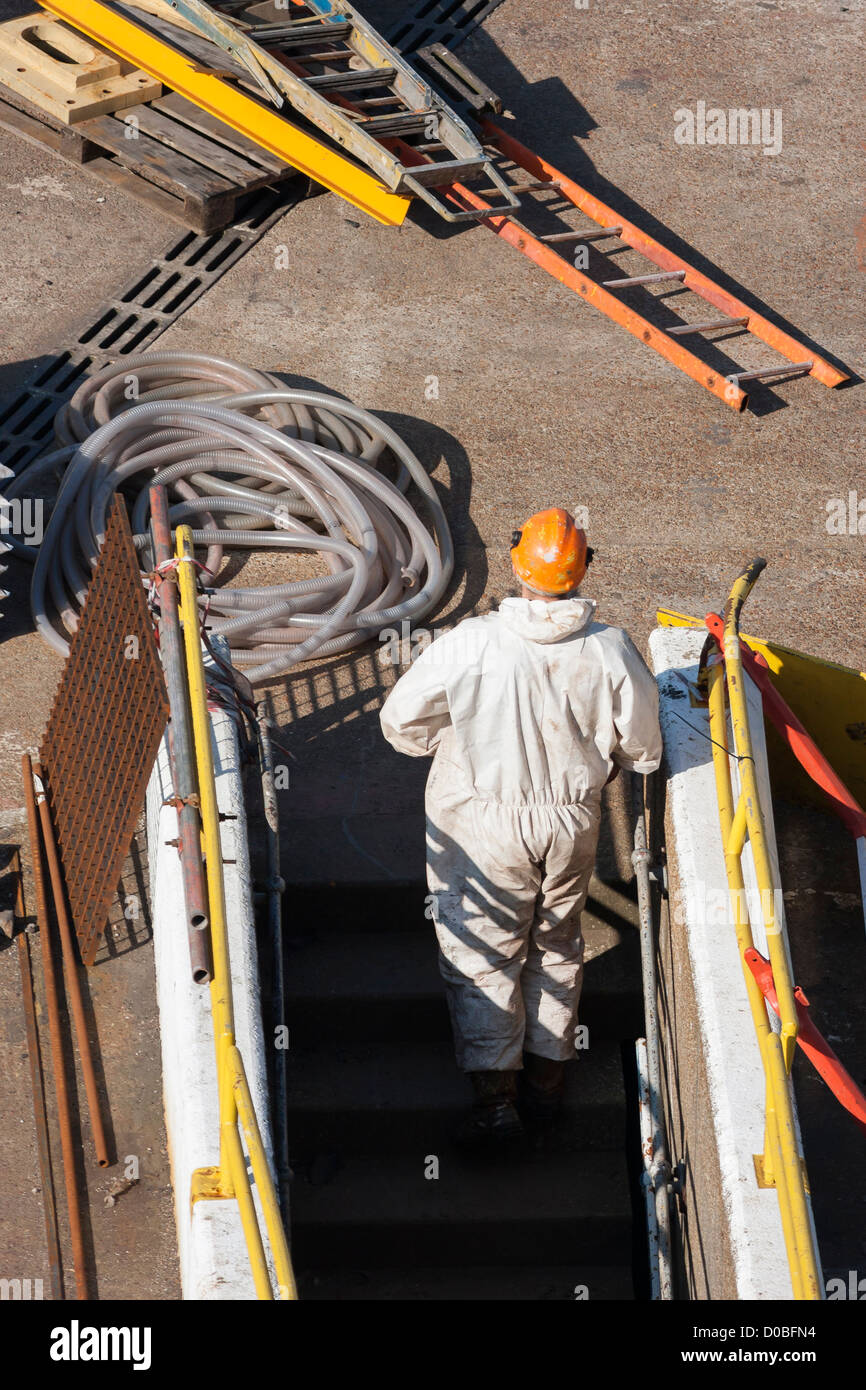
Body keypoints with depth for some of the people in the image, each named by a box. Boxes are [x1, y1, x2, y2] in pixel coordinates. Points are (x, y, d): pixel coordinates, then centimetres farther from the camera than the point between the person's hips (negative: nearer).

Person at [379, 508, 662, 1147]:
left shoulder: (471, 644, -24)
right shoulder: (612, 650, -18)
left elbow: (400, 719, -13)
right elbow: (643, 751, -6)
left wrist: (447, 745, 7)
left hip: (483, 825, -2)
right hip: (573, 824, 3)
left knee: (482, 954, 12)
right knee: (557, 946, 22)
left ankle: (495, 1092, 10)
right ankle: (547, 1074, 33)